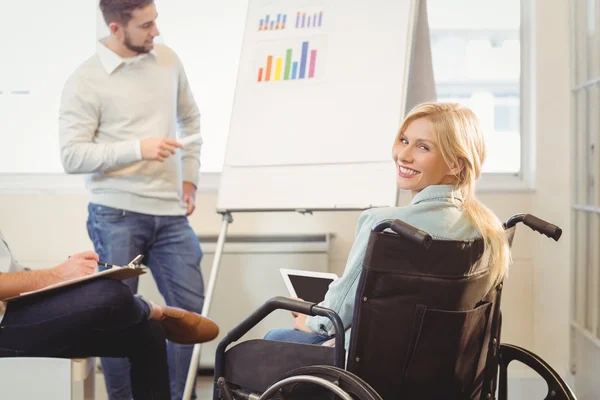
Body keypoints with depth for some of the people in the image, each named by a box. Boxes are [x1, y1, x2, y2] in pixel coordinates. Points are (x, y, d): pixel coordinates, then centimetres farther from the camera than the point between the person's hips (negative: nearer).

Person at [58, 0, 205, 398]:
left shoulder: (168, 60, 6)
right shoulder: (85, 82, -9)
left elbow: (190, 118, 19)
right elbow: (72, 156, -13)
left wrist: (190, 177, 12)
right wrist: (138, 148, -21)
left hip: (170, 213, 5)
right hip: (116, 215, -5)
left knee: (192, 308, 7)